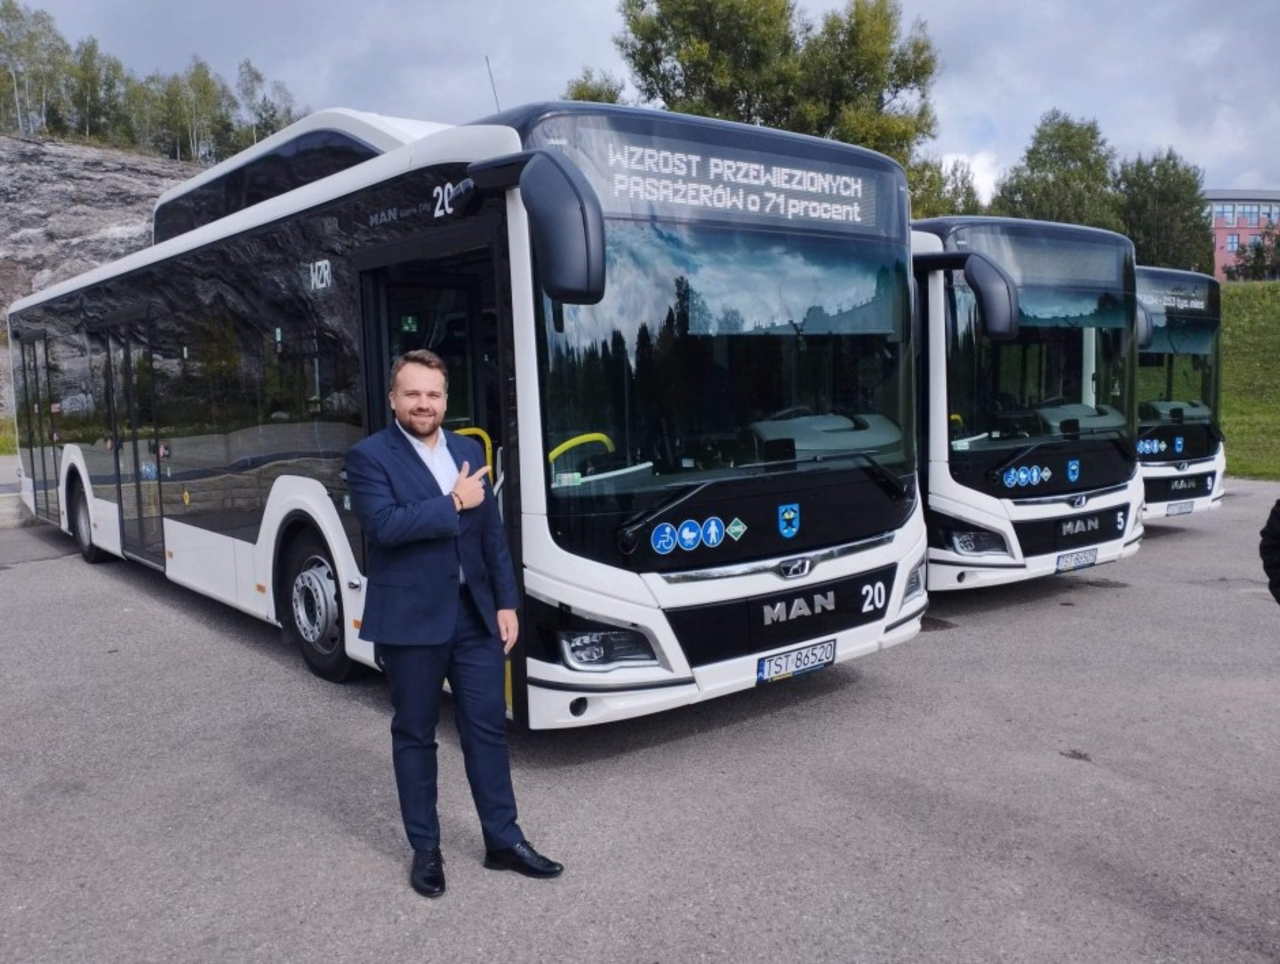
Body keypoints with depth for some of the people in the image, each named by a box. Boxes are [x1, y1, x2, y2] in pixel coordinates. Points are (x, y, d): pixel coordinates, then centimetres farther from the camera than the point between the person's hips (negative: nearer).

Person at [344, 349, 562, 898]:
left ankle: (503, 841, 24)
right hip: (410, 620, -4)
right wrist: (452, 503, -18)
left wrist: (506, 602, 6)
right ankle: (425, 849, 25)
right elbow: (384, 525, -23)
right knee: (415, 735, 10)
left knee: (488, 729, 10)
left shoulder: (469, 452, 9)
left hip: (474, 614, 5)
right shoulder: (369, 457, -7)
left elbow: (493, 533, 11)